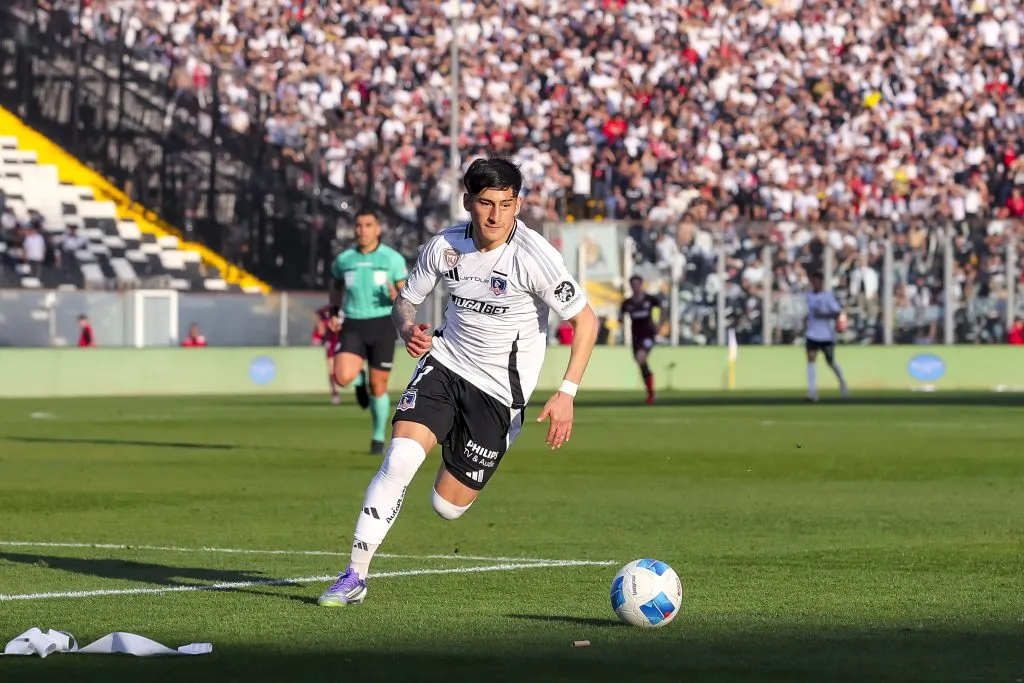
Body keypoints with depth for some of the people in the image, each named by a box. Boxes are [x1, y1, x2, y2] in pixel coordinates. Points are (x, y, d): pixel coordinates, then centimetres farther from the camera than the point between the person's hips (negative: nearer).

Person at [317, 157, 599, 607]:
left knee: (446, 506, 0)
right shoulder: (444, 246, -7)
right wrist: (408, 328, -15)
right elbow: (406, 299, 9)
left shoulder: (535, 257, -20)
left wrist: (566, 393, -20)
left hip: (501, 388, -2)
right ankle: (355, 577, -12)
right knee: (400, 459, -22)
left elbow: (585, 320, -13)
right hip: (445, 363, 2)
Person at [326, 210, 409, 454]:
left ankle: (378, 438, 24)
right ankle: (359, 379, 18)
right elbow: (335, 283, 26)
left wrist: (397, 297, -24)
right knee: (343, 377, -21)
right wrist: (334, 312, 15)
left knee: (378, 386, 3)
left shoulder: (392, 258, -4)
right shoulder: (344, 259, 4)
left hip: (382, 325, -1)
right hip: (353, 326, 1)